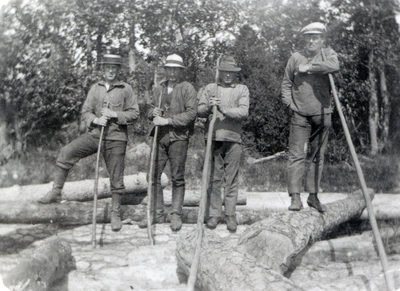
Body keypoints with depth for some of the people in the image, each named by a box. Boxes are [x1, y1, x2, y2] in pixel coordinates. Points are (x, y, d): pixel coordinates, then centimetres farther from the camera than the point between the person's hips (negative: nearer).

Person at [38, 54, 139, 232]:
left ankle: (115, 212, 18)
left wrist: (115, 114, -14)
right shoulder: (95, 88, 11)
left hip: (116, 139, -3)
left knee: (116, 177, 2)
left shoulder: (126, 90, 3)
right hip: (94, 134, 3)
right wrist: (96, 119, -11)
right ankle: (56, 192, -1)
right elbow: (85, 112, 10)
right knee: (66, 153, -12)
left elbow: (134, 113, 0)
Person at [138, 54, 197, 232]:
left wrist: (167, 120, -15)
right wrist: (153, 113, -2)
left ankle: (176, 215, 8)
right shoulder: (158, 89, 17)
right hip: (160, 137, 5)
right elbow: (149, 111, 23)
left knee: (177, 177, -2)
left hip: (178, 138, -4)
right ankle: (157, 213, 13)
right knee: (154, 175, 2)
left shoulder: (187, 88, 1)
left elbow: (191, 113, -9)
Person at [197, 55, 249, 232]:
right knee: (213, 179, 2)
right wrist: (208, 107, -13)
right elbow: (199, 111, 7)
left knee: (231, 180, 1)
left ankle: (231, 215, 10)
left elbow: (244, 112, -5)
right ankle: (214, 214, 11)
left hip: (233, 139, -1)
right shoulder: (210, 88, 15)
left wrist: (225, 110, -18)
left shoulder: (242, 90, 11)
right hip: (214, 138, 1)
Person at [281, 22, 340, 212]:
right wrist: (289, 103, 2)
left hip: (322, 113, 1)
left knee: (317, 156, 7)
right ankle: (295, 197, -5)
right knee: (297, 155, -7)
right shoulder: (296, 58, 8)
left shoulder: (328, 54, 6)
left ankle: (313, 195, 16)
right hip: (300, 113, -1)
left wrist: (310, 67, -16)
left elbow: (335, 66, -20)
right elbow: (286, 83, 15)